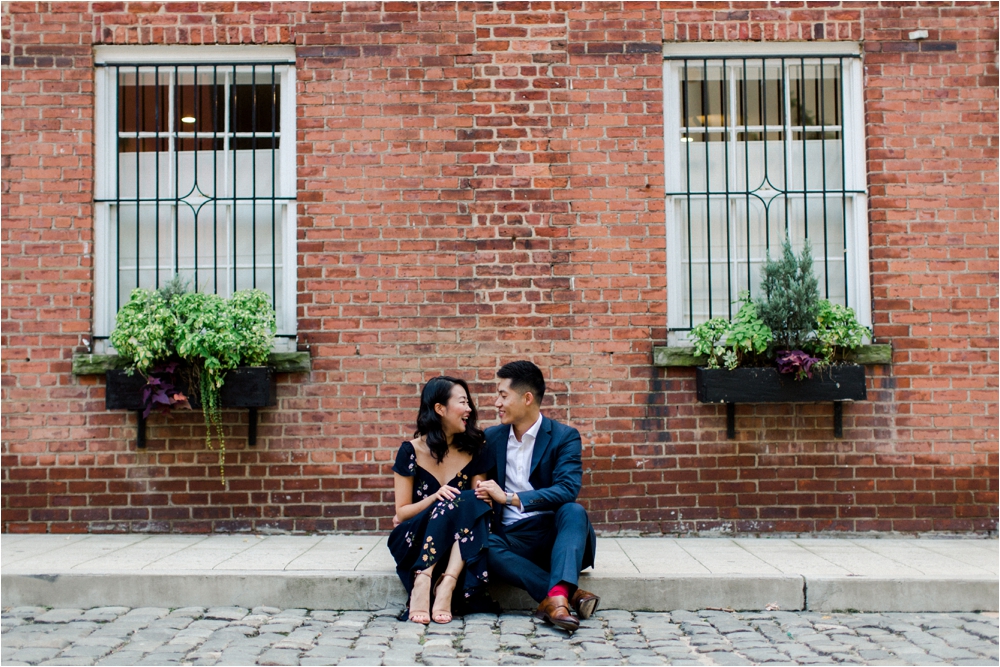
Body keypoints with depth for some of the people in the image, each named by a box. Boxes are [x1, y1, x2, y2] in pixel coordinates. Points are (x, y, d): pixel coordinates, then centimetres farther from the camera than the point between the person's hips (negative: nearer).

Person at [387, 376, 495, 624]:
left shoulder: (474, 450, 3)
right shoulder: (411, 451, -5)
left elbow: (478, 502, 5)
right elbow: (401, 512, -4)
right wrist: (435, 498, -22)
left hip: (459, 542, 3)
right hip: (416, 539, -2)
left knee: (470, 504, -29)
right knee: (450, 503, -31)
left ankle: (446, 585, -38)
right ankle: (422, 583, -37)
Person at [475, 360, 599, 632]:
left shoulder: (564, 436, -2)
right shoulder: (491, 437, 12)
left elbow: (567, 490, -18)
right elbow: (476, 486, 19)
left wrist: (509, 498, -25)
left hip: (555, 534, -2)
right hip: (512, 539, 3)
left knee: (574, 511, -34)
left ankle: (556, 596, -49)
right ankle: (569, 593, -36)